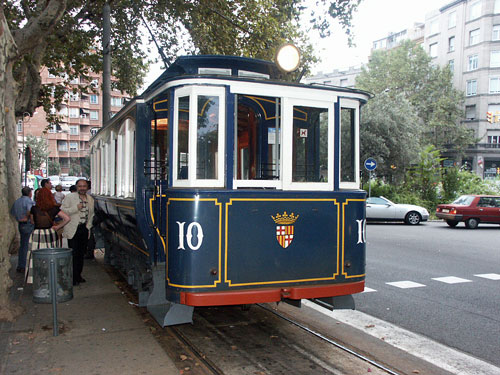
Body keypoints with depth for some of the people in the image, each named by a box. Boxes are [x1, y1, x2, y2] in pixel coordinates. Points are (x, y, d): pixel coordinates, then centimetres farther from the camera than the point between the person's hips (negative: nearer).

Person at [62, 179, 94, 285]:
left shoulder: (90, 199, 12)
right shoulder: (69, 197, -4)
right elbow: (62, 210, -12)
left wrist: (89, 226, 12)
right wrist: (76, 208, -21)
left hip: (85, 230, 5)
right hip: (73, 230, -5)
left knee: (81, 254, 11)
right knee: (74, 254, -6)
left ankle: (78, 275, 22)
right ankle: (73, 278, 0)